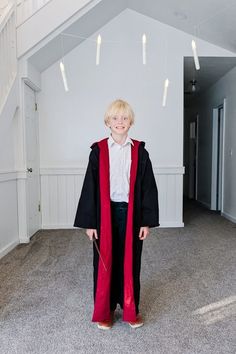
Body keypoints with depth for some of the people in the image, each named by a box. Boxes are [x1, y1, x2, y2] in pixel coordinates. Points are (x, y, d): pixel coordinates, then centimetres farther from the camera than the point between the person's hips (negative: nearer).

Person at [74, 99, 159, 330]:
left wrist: (147, 221, -3)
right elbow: (90, 187, -1)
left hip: (131, 214, 1)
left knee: (130, 262, 11)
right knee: (105, 261, 10)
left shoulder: (140, 152, 1)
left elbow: (148, 187, 1)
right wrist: (89, 222, -4)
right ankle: (104, 311, 30)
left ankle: (131, 310, 31)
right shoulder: (98, 151, -1)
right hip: (105, 214, 0)